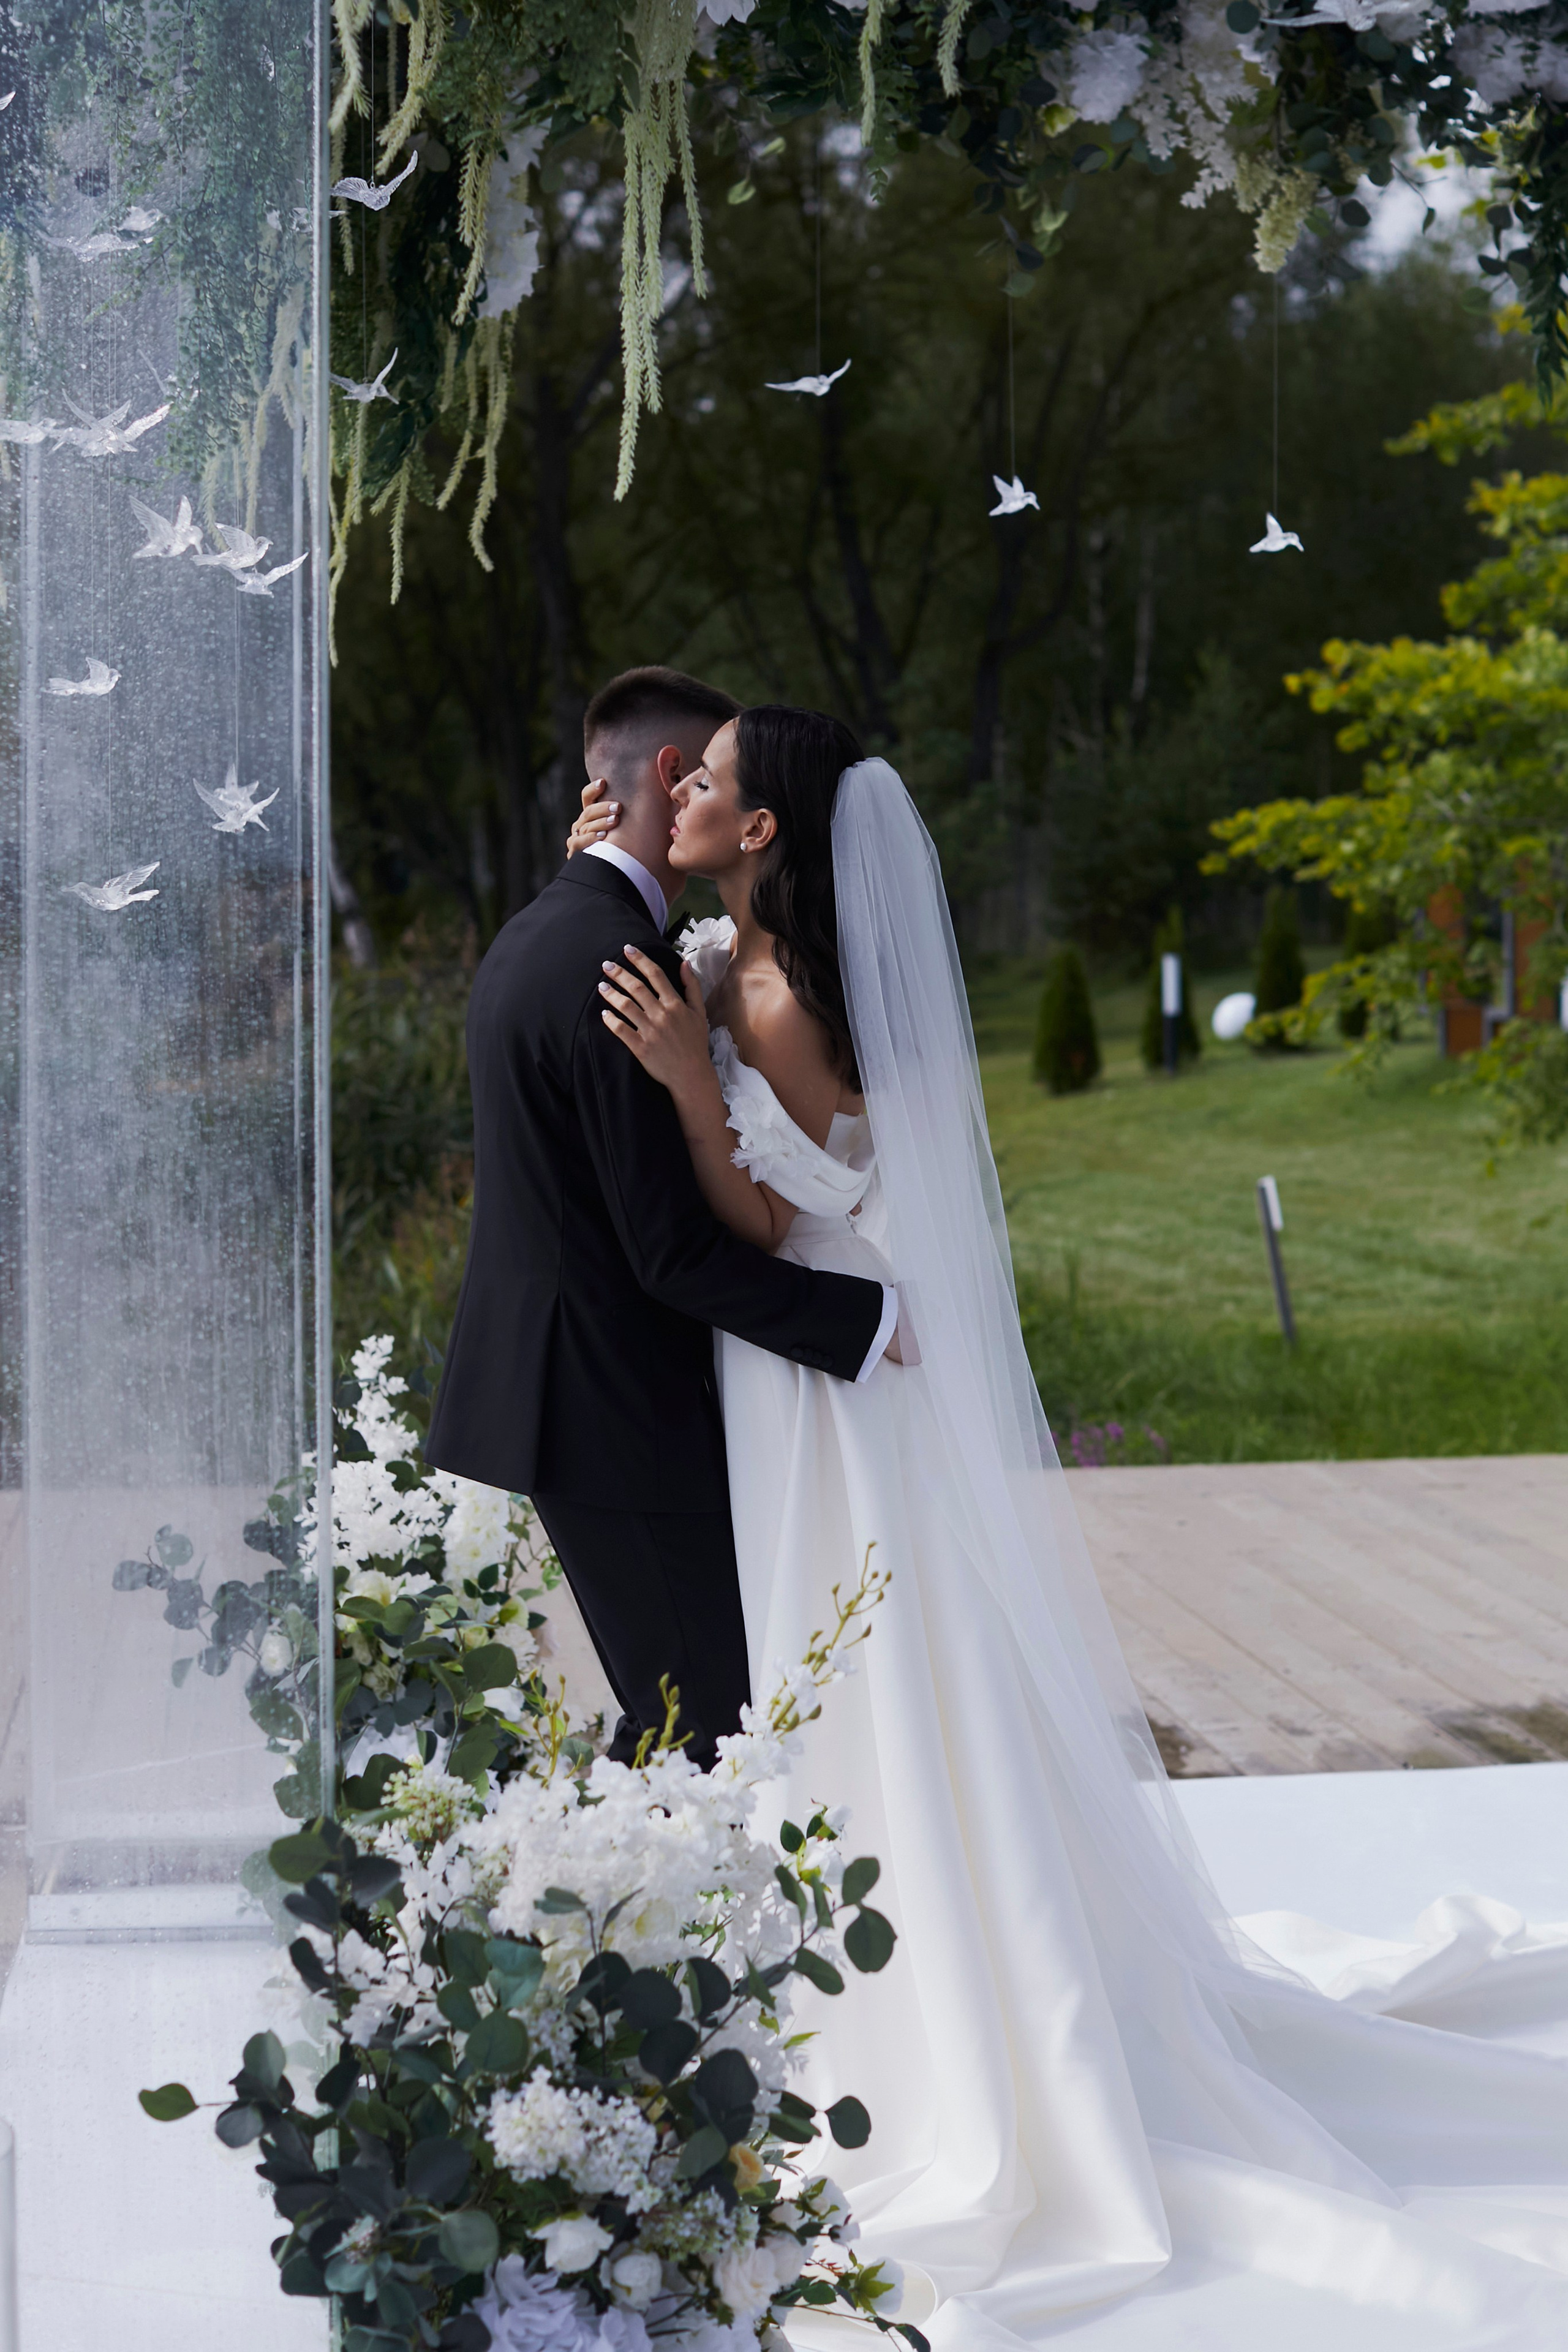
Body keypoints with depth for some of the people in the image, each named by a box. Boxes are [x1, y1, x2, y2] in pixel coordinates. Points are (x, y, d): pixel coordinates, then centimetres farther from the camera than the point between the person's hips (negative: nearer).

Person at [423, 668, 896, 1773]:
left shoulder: (530, 938, 13)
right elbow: (674, 1249, -21)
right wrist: (875, 1318, -16)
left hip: (544, 1386, 10)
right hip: (623, 1411, -10)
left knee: (674, 1717, 17)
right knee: (704, 1729, -2)